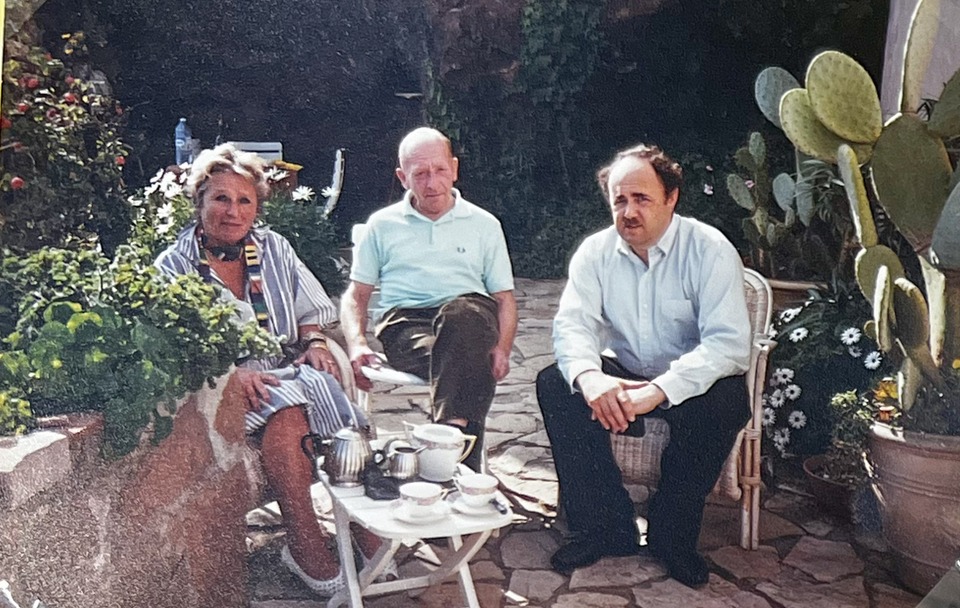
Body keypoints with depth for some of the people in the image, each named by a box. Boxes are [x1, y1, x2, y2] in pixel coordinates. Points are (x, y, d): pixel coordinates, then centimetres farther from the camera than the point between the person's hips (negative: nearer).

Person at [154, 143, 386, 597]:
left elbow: (308, 312, 19)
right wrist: (234, 372, -22)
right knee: (285, 408, -34)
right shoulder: (174, 266, 2)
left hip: (288, 369, 3)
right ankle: (306, 546, -27)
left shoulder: (273, 248, 15)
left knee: (322, 385, -30)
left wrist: (313, 343, -3)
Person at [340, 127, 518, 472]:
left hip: (470, 321, 1)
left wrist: (501, 348, -6)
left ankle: (450, 431, -48)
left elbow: (504, 297, 16)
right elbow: (356, 295, 18)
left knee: (466, 310, -40)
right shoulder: (382, 225, 20)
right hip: (404, 324, 0)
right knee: (461, 355, -37)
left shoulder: (484, 225, 20)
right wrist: (356, 344, -4)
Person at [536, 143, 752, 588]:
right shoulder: (596, 251, -3)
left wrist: (658, 390, -40)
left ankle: (671, 533, -12)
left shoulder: (710, 250, -16)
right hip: (622, 379, 3)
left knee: (724, 401, -35)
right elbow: (572, 323, -13)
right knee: (554, 385, -21)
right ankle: (606, 527, -12)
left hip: (691, 383, -3)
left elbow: (729, 343, -26)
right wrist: (589, 376, -37)